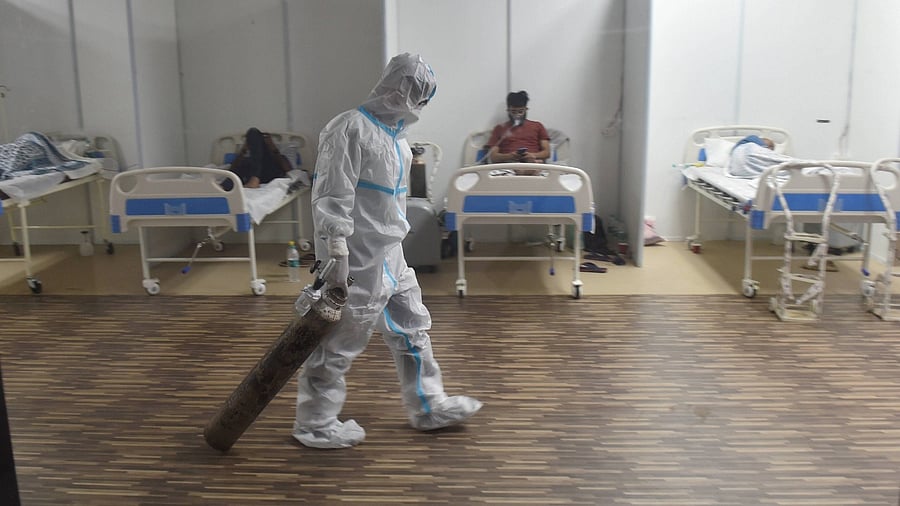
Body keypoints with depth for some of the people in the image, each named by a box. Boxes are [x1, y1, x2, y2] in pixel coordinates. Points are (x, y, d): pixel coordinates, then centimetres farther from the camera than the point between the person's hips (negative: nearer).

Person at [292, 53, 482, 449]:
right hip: (359, 261, -10)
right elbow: (332, 197, -21)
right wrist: (337, 254, -23)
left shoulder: (395, 132, 12)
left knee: (412, 330, 18)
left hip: (391, 256, 10)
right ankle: (314, 424, 18)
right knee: (340, 343, 2)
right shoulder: (351, 129, -16)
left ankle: (428, 406, 33)